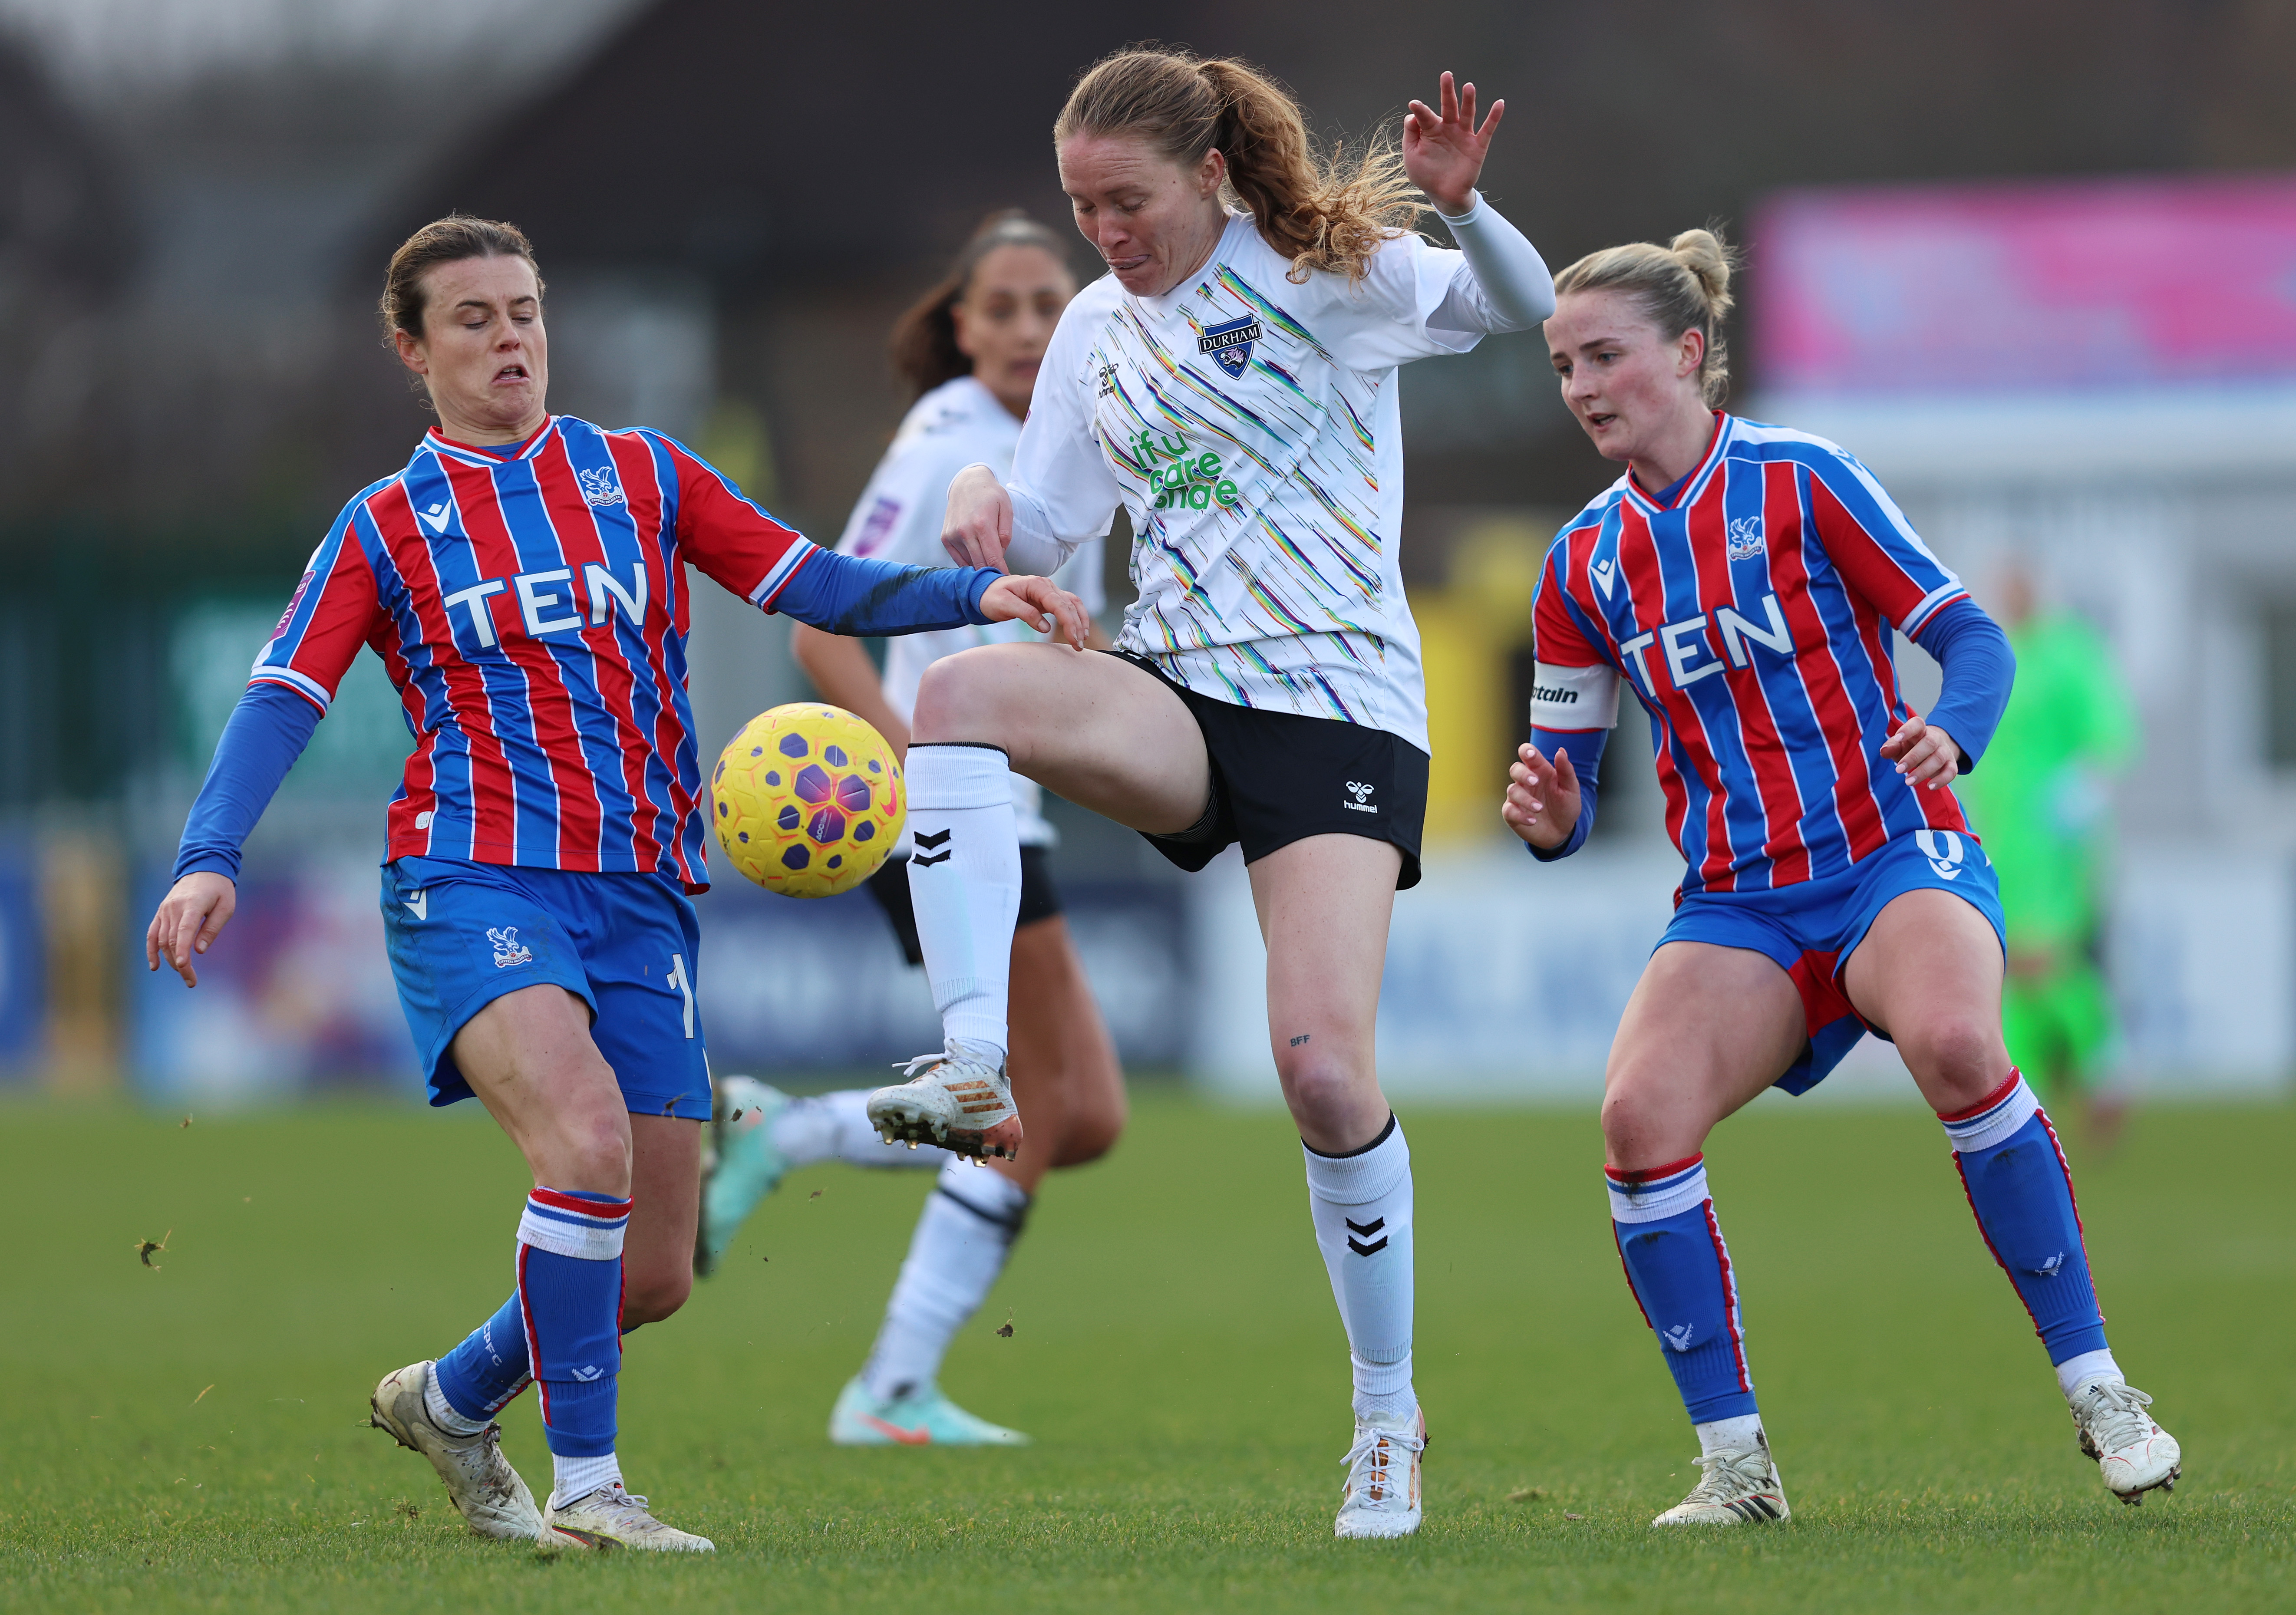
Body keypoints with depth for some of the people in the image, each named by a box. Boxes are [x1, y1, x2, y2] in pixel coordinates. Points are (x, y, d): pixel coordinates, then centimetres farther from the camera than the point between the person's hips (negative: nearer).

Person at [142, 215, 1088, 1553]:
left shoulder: (643, 476, 14)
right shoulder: (386, 527, 8)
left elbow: (814, 585, 11)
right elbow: (283, 701, -1)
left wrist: (974, 592, -6)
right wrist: (211, 859, -17)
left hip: (643, 895, 4)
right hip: (474, 880, -4)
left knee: (656, 1273, 1)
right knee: (588, 1139, -31)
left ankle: (455, 1400, 30)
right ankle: (586, 1487, -21)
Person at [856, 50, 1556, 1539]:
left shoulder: (1331, 271, 1)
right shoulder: (1097, 330, 14)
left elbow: (1521, 310, -3)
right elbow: (1040, 537, 17)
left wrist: (1462, 206, -23)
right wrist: (983, 498, -6)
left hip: (1343, 707, -4)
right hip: (1181, 698, 4)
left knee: (1326, 1069, -16)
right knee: (962, 694, -29)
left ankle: (1390, 1416, 2)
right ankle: (976, 1070, -34)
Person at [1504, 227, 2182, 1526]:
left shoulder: (1800, 483, -4)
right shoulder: (1586, 565, 9)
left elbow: (1973, 636, -4)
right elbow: (1565, 780, 14)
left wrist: (1950, 735, -26)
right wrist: (1549, 820, -11)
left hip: (1896, 858, -4)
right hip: (1740, 906, 4)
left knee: (1955, 1043, -36)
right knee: (1642, 1117, -24)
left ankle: (2097, 1391, -22)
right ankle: (1736, 1463, -13)